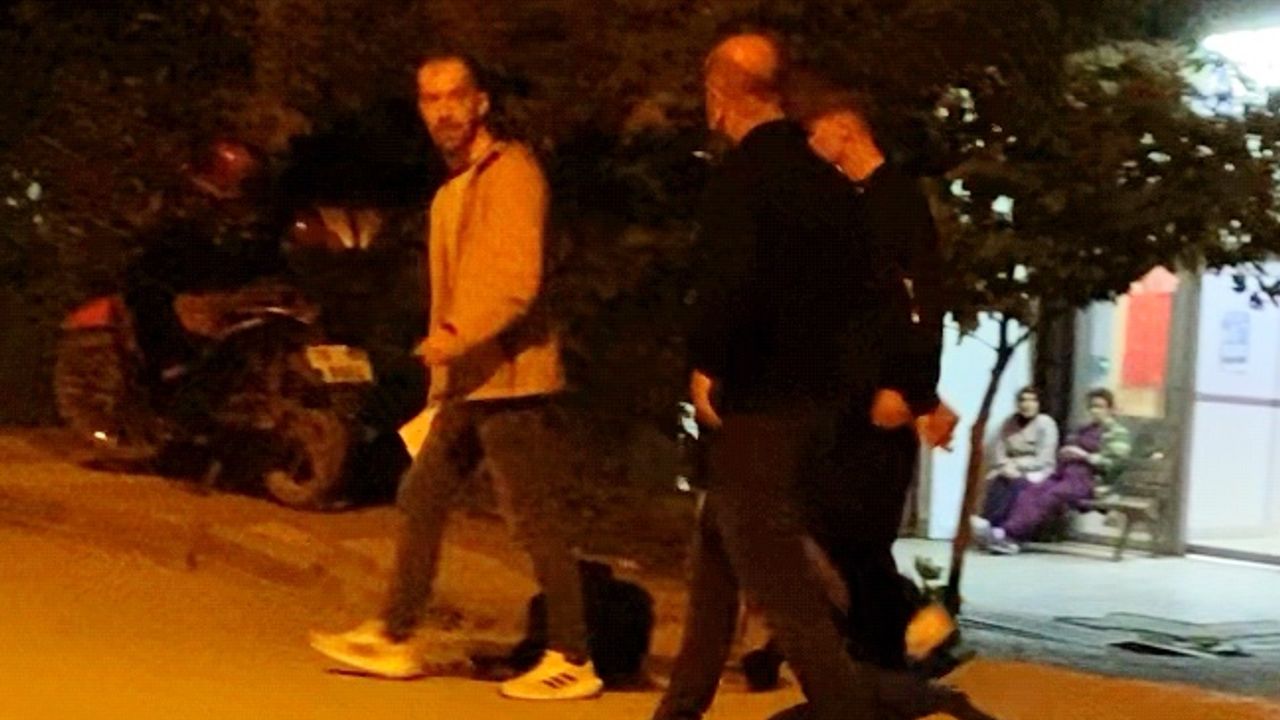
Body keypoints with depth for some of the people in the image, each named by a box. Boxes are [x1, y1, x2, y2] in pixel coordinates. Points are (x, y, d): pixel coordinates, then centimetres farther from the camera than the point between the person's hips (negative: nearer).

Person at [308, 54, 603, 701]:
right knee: (422, 501, 13)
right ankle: (393, 639, 23)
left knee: (537, 523, -6)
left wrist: (458, 336, -26)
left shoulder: (509, 171, -10)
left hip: (510, 380, -9)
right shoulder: (453, 188, 20)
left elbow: (519, 279, -20)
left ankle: (573, 663, 1)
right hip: (467, 383, 9)